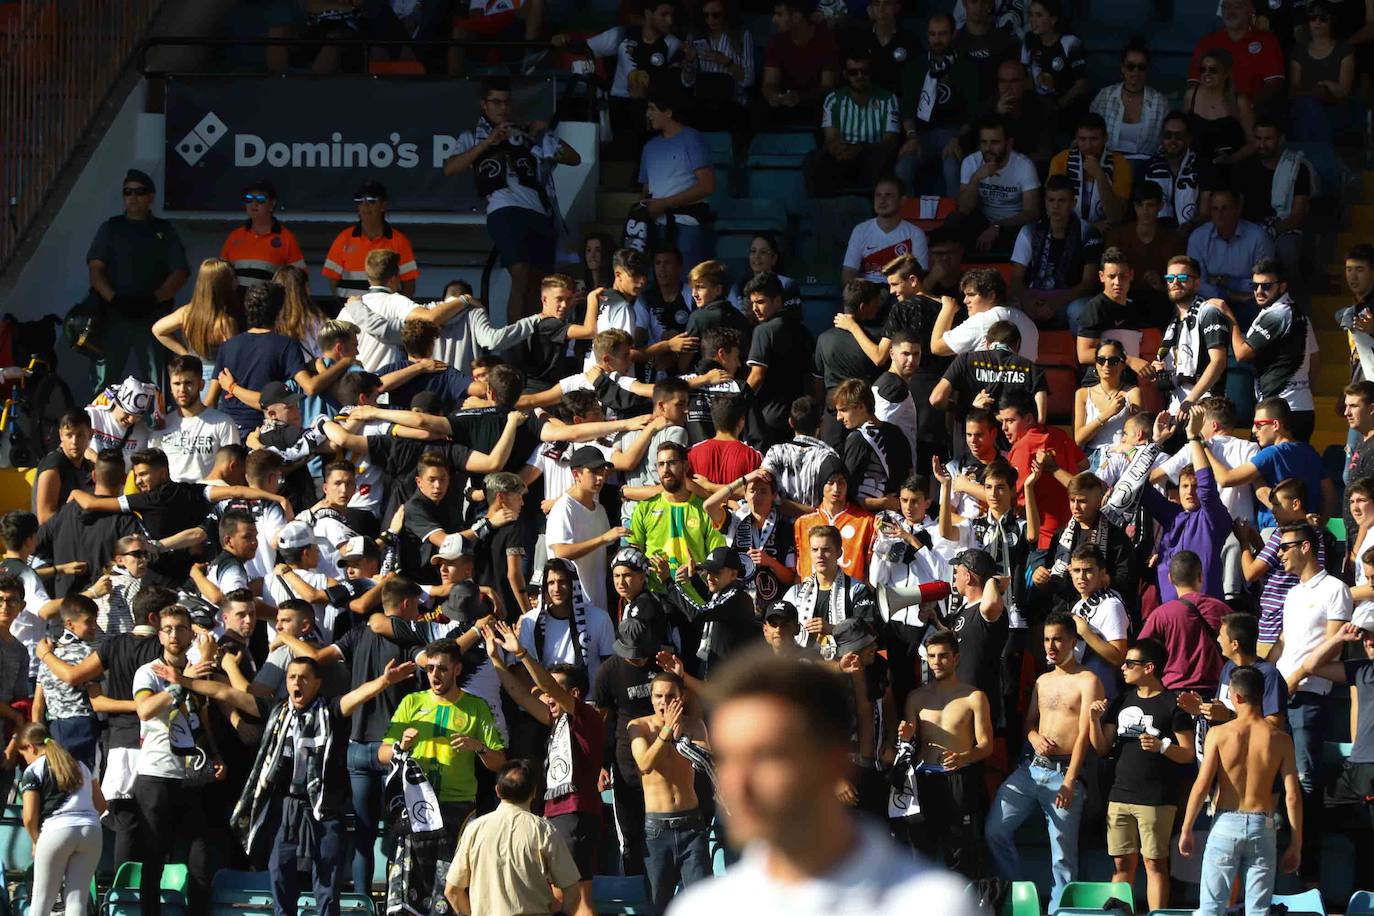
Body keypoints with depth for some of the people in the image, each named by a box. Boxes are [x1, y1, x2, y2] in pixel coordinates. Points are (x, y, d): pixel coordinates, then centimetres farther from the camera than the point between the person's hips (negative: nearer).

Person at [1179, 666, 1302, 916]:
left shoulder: (1219, 734, -6)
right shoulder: (1279, 740, -1)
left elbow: (1201, 786, -8)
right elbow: (1293, 797, -3)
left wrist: (1186, 830, 1)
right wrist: (1295, 845, 4)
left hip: (1226, 824, -2)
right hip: (1262, 826, 2)